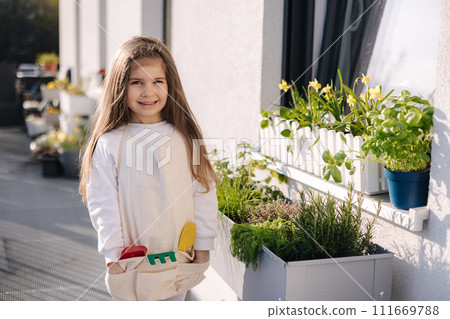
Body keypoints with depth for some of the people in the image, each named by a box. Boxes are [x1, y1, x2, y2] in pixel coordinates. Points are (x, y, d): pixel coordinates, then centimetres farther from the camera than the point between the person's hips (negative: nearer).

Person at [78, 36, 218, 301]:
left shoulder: (187, 139, -2)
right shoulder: (109, 144, -9)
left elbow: (204, 193, 1)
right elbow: (103, 205, -7)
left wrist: (203, 247, 1)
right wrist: (114, 256, -8)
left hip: (180, 259, 2)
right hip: (131, 260, -2)